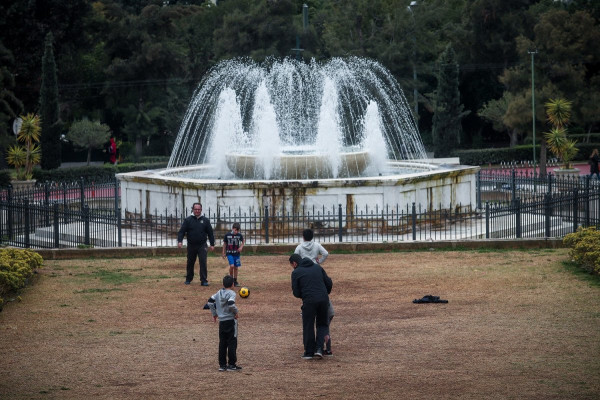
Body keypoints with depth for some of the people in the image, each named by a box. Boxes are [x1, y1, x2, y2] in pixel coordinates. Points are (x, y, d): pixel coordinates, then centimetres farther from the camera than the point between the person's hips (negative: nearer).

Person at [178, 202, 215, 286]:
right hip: (191, 246, 1)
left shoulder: (205, 220, 5)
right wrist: (180, 241, -18)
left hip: (202, 246, -1)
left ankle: (204, 280, -8)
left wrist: (212, 244, 4)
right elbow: (182, 231, -3)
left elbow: (210, 233, 8)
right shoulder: (188, 220, 2)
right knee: (190, 263, 11)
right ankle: (188, 279, 27)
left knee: (203, 262, -10)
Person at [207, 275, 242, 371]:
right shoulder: (231, 293, -12)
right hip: (231, 320, -6)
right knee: (232, 343, 1)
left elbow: (210, 301, 7)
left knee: (222, 343, 10)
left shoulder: (219, 293, 7)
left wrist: (214, 313, 15)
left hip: (221, 322, 6)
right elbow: (231, 304, -27)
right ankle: (232, 364, 2)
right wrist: (236, 312, -9)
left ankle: (222, 364, 12)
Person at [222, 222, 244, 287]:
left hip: (236, 253, 2)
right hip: (229, 253, -2)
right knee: (232, 266, -17)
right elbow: (225, 244, 6)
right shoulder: (227, 235, -6)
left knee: (236, 267, 7)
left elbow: (242, 242, 14)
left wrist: (241, 247, -6)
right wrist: (224, 253, 11)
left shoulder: (239, 235, -3)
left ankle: (235, 281, 18)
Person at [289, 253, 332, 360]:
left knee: (308, 327, 10)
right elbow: (329, 283, 13)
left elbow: (296, 293, 2)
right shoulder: (318, 267, 15)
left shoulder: (296, 273, 2)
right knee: (322, 325, 18)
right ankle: (319, 349, 4)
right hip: (323, 299, 4)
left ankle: (309, 352, 15)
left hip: (309, 301, -4)